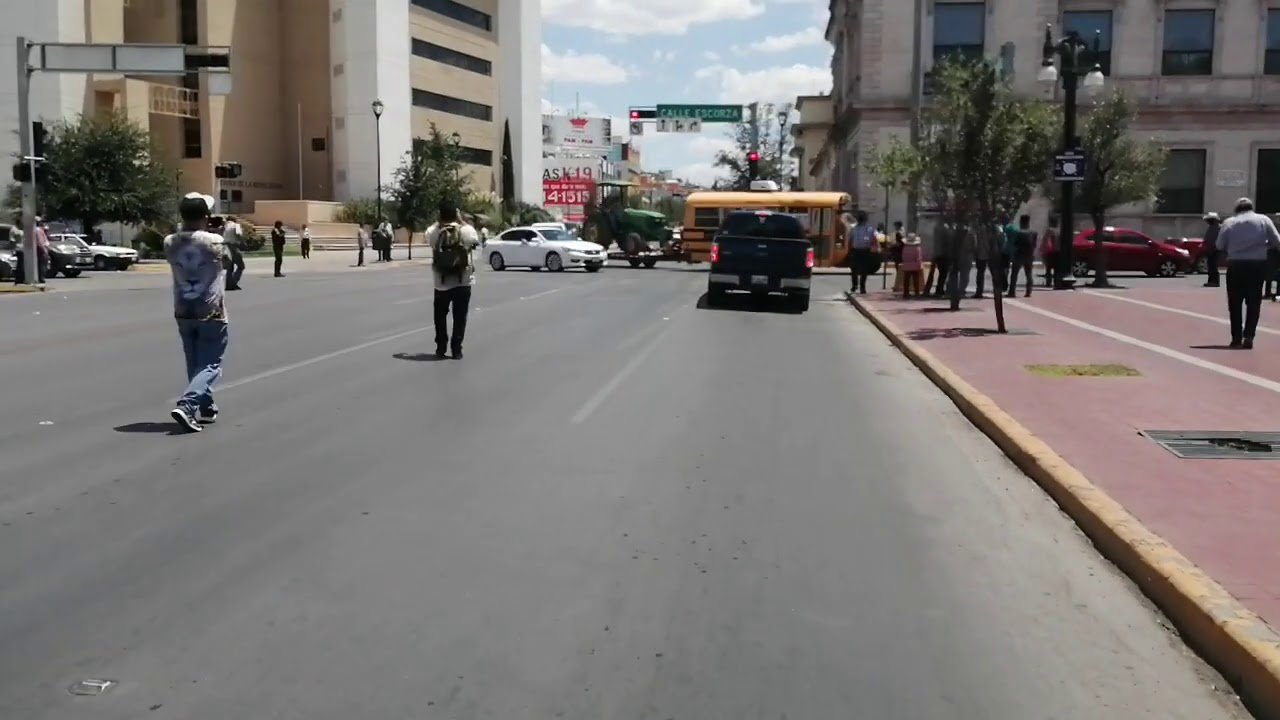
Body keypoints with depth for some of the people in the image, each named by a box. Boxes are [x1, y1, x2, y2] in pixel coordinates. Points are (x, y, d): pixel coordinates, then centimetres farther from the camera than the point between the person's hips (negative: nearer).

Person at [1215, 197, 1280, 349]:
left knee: (1235, 303, 9)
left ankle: (1236, 337, 10)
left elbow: (1220, 246, -1)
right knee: (1253, 302, 7)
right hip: (1258, 264, 0)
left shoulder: (1229, 222, 2)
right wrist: (1263, 245, 18)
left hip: (1236, 265, 0)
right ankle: (1248, 336, -2)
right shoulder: (1264, 220, 2)